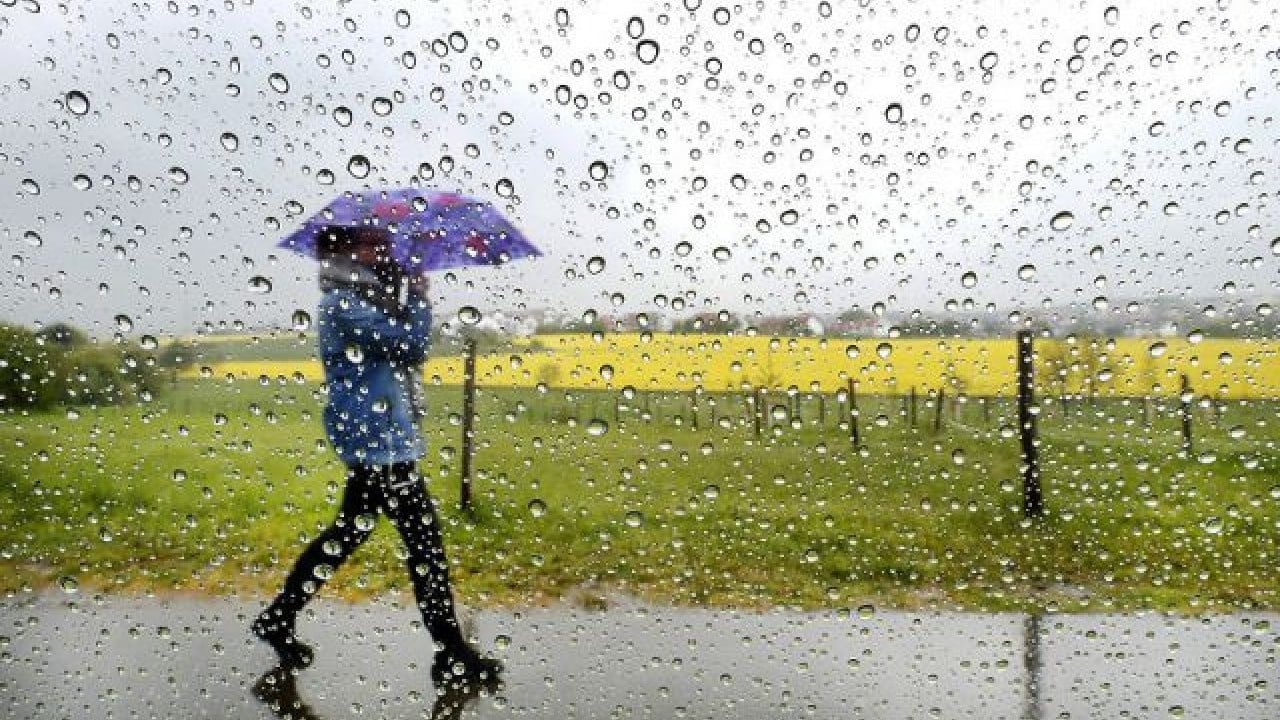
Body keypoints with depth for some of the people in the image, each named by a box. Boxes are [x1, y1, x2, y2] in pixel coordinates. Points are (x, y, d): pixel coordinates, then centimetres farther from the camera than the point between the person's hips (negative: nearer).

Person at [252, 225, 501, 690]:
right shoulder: (345, 304, -16)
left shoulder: (359, 302, 16)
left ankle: (278, 620, 31)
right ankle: (452, 657, 2)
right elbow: (412, 345, -20)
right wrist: (419, 297, -4)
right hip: (380, 443, -10)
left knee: (347, 534, 19)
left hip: (374, 441, 10)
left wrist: (404, 295, 8)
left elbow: (403, 348, 18)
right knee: (425, 542, -6)